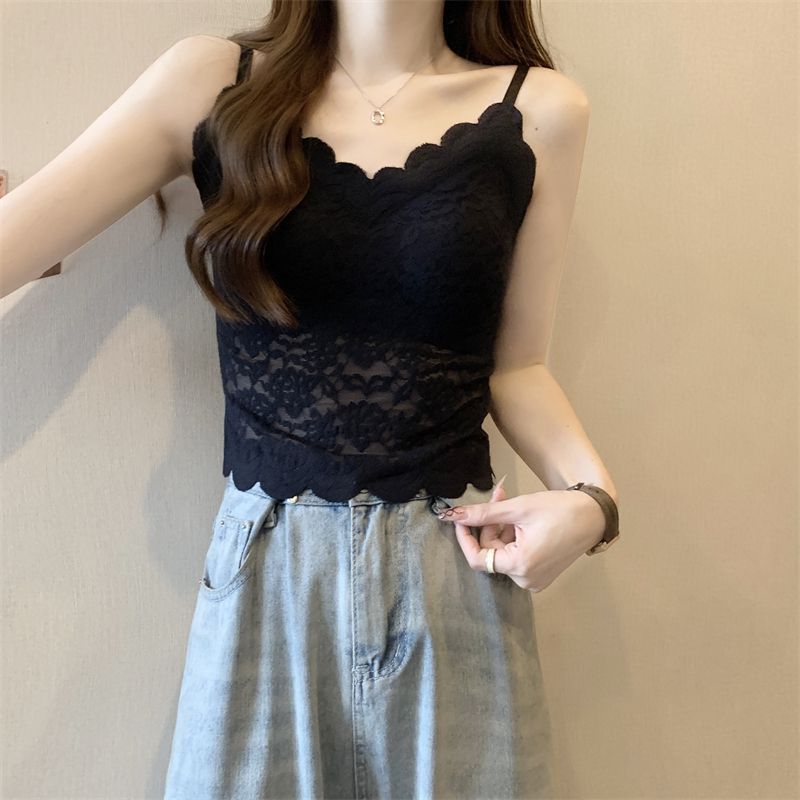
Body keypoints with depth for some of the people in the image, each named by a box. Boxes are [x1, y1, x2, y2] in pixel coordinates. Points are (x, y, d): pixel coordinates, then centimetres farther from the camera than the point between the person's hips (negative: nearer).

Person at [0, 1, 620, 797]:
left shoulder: (539, 110, 1)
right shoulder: (212, 83, 0)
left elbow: (515, 366, 4)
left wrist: (590, 494, -12)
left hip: (456, 572, 1)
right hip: (262, 572, 0)